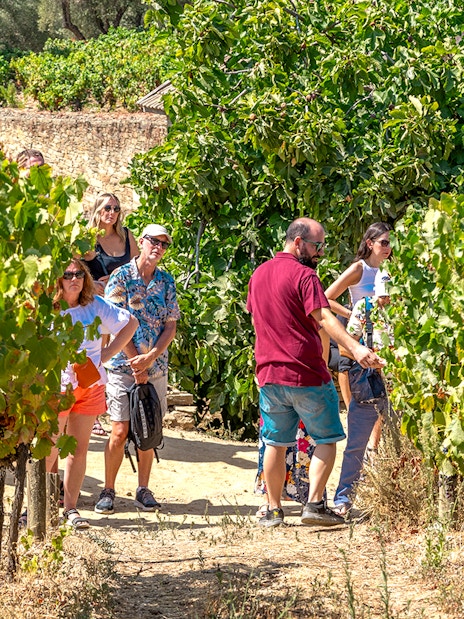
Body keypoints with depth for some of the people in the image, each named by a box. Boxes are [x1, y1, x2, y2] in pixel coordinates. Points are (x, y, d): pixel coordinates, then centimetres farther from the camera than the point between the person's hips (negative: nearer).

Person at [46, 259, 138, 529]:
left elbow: (131, 324, 14)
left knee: (79, 449, 5)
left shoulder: (96, 306, 4)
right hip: (56, 386, -3)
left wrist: (106, 355, 6)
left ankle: (71, 508, 12)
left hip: (91, 385, 3)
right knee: (48, 452, -4)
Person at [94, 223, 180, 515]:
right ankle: (108, 491, 5)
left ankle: (144, 490, 17)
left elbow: (171, 327, 5)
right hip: (123, 365, -3)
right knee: (120, 432, -5)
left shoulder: (166, 281, 8)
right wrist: (136, 363, -11)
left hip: (156, 367, 3)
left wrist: (150, 357, -10)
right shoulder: (121, 277, -3)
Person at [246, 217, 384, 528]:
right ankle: (315, 503, -5)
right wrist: (356, 348, -36)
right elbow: (323, 317, -25)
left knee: (276, 443, 15)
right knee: (327, 439, 5)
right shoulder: (304, 275, -12)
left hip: (269, 374, 6)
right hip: (307, 374, -6)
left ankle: (274, 510, 17)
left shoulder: (259, 275, 12)